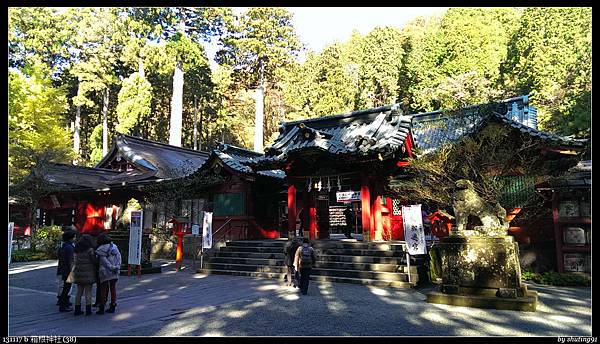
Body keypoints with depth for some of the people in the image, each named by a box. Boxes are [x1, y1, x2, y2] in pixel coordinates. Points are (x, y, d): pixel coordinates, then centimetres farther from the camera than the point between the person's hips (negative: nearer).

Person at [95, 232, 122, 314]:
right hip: (114, 272, 4)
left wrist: (111, 267, -10)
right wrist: (117, 267, -3)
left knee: (103, 289, 3)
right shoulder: (114, 246, 6)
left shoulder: (100, 249, -8)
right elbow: (119, 257, 0)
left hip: (104, 272, -4)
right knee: (113, 288, 10)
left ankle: (101, 308, 6)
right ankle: (113, 306, 14)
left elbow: (104, 261, -14)